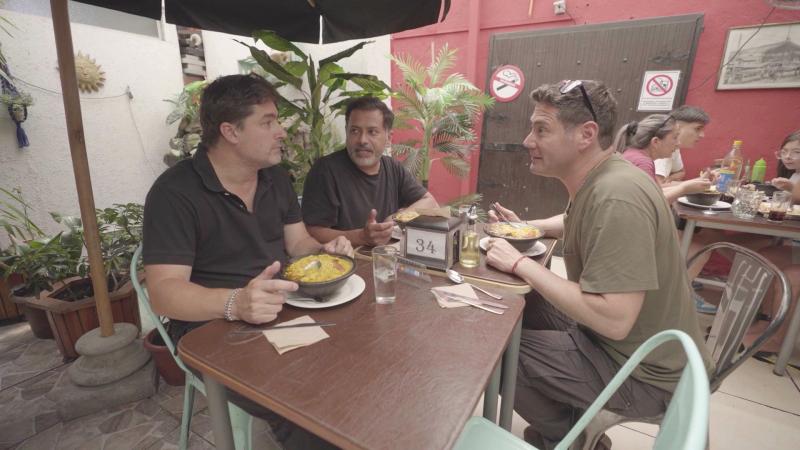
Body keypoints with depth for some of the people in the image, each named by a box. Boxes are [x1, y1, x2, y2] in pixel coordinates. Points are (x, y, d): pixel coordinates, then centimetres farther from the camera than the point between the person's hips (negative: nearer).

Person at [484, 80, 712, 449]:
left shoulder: (616, 197, -30)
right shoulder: (595, 181, 1)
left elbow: (612, 321, -34)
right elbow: (577, 224, 24)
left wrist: (520, 263, -27)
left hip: (642, 372, -9)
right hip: (610, 335, 9)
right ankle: (565, 419, 27)